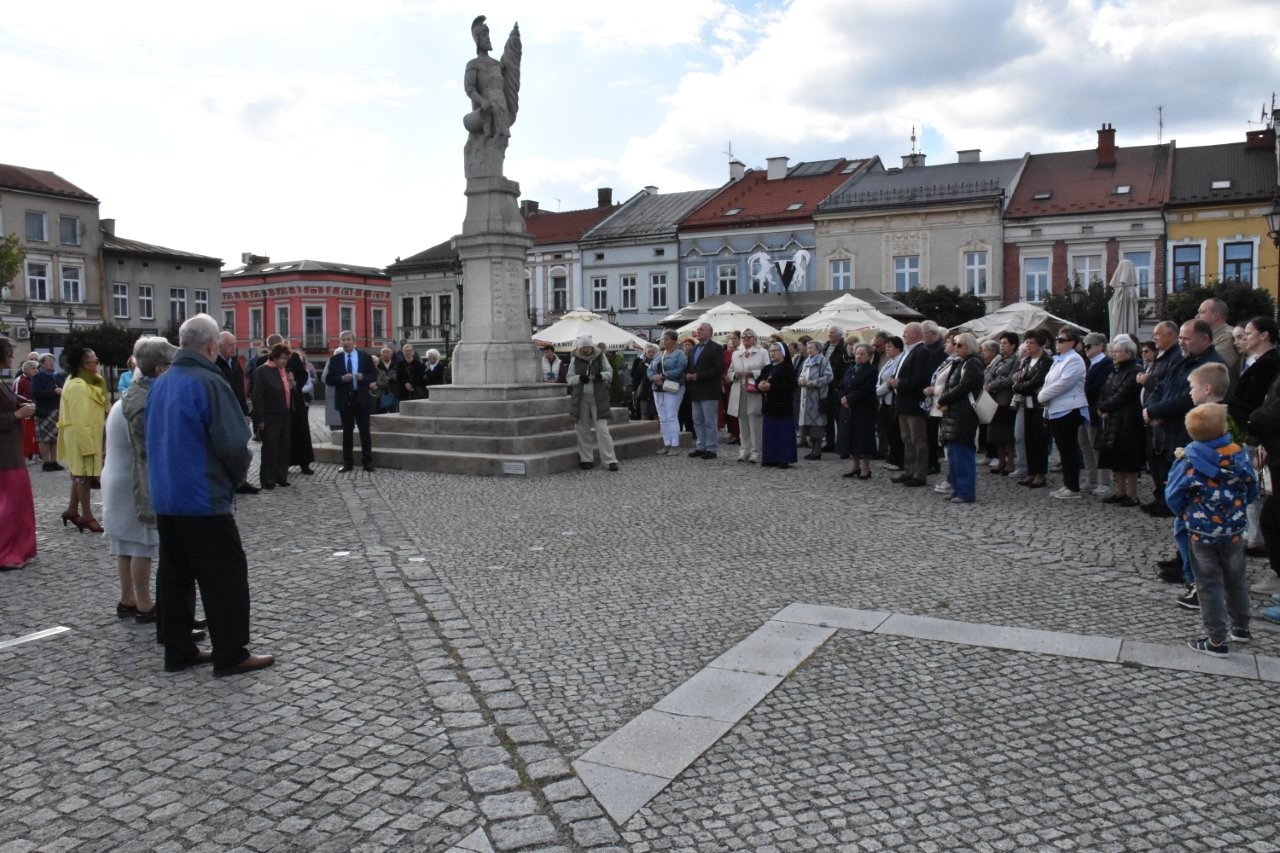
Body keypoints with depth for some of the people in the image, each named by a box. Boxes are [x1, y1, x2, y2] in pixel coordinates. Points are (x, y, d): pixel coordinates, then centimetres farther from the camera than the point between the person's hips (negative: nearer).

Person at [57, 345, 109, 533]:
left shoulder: (87, 382, 10)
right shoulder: (78, 386, -21)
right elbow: (79, 420, -24)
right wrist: (88, 446, -24)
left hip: (89, 435, 10)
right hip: (82, 437, -10)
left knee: (81, 473, 17)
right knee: (84, 474, -3)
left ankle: (72, 510, 28)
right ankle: (86, 516, 5)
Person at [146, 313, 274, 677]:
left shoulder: (160, 384, 7)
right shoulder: (209, 383, -16)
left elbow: (155, 439, 15)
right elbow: (233, 444, -19)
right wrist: (236, 476, 0)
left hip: (165, 497, 8)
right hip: (204, 499, -8)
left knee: (175, 575, 14)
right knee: (226, 576, 1)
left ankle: (178, 650, 22)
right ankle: (231, 655, 5)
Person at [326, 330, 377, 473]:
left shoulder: (365, 357, 3)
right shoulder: (335, 359, 3)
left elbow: (373, 376, 4)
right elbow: (328, 380, 1)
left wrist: (363, 377, -16)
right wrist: (342, 379, -17)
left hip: (362, 399, -1)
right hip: (344, 399, 1)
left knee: (364, 432, 2)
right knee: (347, 432, 7)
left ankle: (367, 462, 9)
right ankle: (347, 463, 13)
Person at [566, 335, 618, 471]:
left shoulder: (600, 357, 5)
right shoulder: (575, 360, 6)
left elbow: (610, 372, 8)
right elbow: (569, 378, 4)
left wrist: (601, 375, -14)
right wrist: (579, 378, -16)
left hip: (598, 398, -2)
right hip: (581, 399, 2)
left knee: (602, 429, -7)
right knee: (583, 430, 6)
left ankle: (610, 460, -6)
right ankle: (586, 459, 16)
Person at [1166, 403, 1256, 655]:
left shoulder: (1189, 459, -18)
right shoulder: (1239, 454, -9)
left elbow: (1173, 495, -11)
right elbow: (1252, 490, 4)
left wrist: (1185, 515, 8)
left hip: (1201, 532, -3)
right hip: (1233, 530, 3)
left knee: (1209, 585, 5)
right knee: (1235, 580, 20)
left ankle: (1217, 640, 10)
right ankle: (1240, 628, 36)